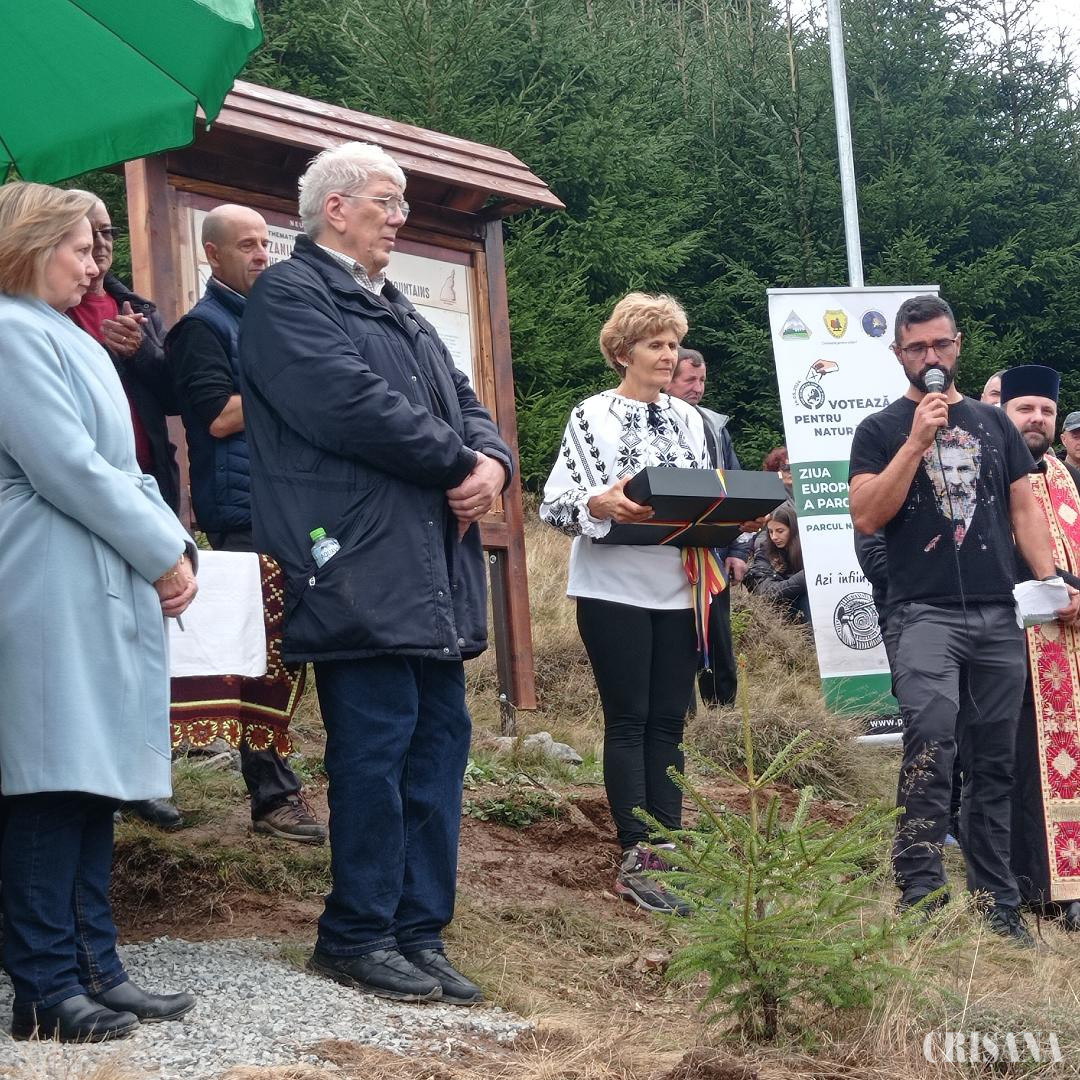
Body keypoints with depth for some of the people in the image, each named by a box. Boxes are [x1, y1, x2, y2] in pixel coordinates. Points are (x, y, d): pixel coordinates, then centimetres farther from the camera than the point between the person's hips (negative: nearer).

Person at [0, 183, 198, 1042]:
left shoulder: (69, 339, 22)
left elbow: (120, 465, 21)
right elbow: (69, 469, -15)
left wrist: (173, 546, 5)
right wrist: (164, 553, -8)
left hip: (104, 592, 10)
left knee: (94, 779, 9)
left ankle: (94, 968, 13)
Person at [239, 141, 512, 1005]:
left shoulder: (397, 310, 25)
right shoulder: (288, 297, -5)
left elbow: (463, 402, 21)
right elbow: (350, 404, -18)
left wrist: (492, 462, -3)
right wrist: (460, 463, -9)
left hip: (434, 573, 9)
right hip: (362, 570, -9)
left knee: (439, 746, 7)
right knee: (376, 750, -6)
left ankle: (420, 931, 14)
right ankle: (358, 935, 5)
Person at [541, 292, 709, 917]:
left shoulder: (688, 419, 12)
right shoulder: (592, 417, -4)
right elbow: (554, 506, -9)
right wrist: (600, 504, -28)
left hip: (680, 590, 5)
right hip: (616, 591, -5)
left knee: (669, 721, 6)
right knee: (628, 720, -2)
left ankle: (669, 849, 11)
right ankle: (637, 860, 1)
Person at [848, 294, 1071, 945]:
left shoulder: (994, 424, 17)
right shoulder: (882, 430, 6)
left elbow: (1024, 508, 15)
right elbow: (867, 517, -6)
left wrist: (1051, 578, 1)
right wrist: (917, 442, -11)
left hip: (999, 617, 4)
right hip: (926, 614, -4)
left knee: (994, 765, 6)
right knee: (932, 742, -24)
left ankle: (998, 906, 12)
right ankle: (921, 896, -24)